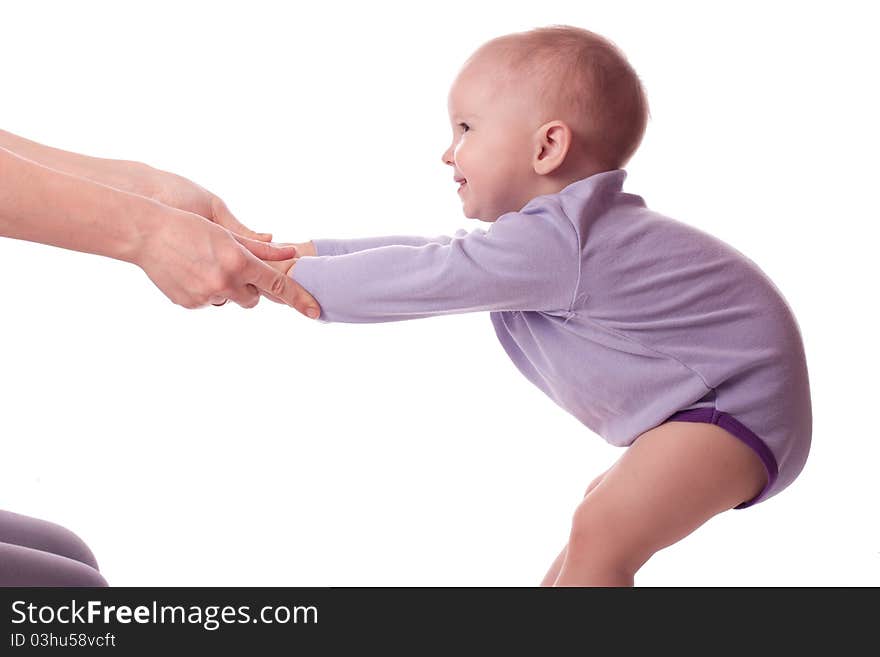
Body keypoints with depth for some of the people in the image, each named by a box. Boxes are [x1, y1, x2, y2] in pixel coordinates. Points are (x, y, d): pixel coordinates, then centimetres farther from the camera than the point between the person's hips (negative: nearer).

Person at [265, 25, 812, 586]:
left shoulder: (551, 242, -24)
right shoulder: (558, 231, 9)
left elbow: (429, 276, -21)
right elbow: (442, 252, 12)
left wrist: (300, 278, -11)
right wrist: (317, 251, 9)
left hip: (739, 400, -11)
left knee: (601, 534, -21)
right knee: (604, 508, 24)